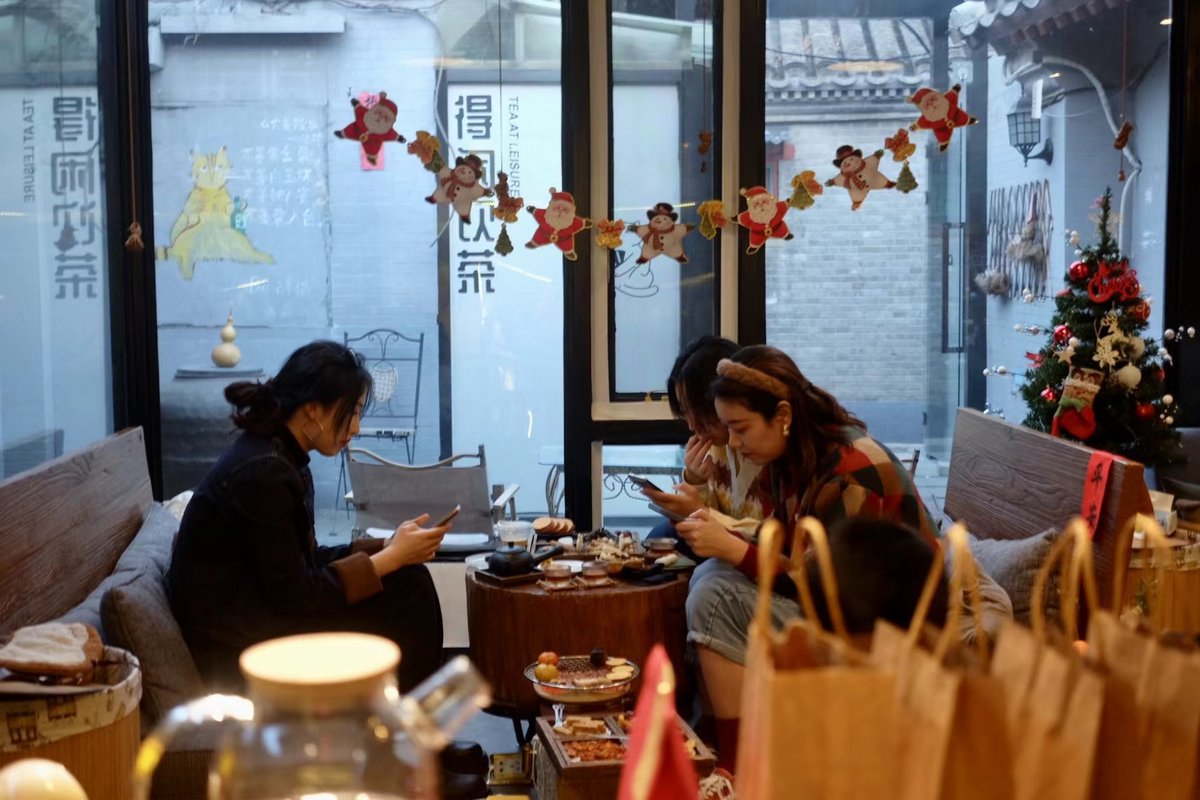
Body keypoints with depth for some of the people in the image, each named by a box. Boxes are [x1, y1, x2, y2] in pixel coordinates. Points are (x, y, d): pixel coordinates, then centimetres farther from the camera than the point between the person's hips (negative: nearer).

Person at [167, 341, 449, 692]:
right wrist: (391, 557, -13)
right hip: (235, 647, -9)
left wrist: (387, 548, 0)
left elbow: (305, 559, 12)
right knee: (407, 591, -11)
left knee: (410, 582, 0)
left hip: (259, 609, 9)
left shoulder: (283, 459, 6)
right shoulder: (263, 472, -22)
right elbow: (296, 596, -19)